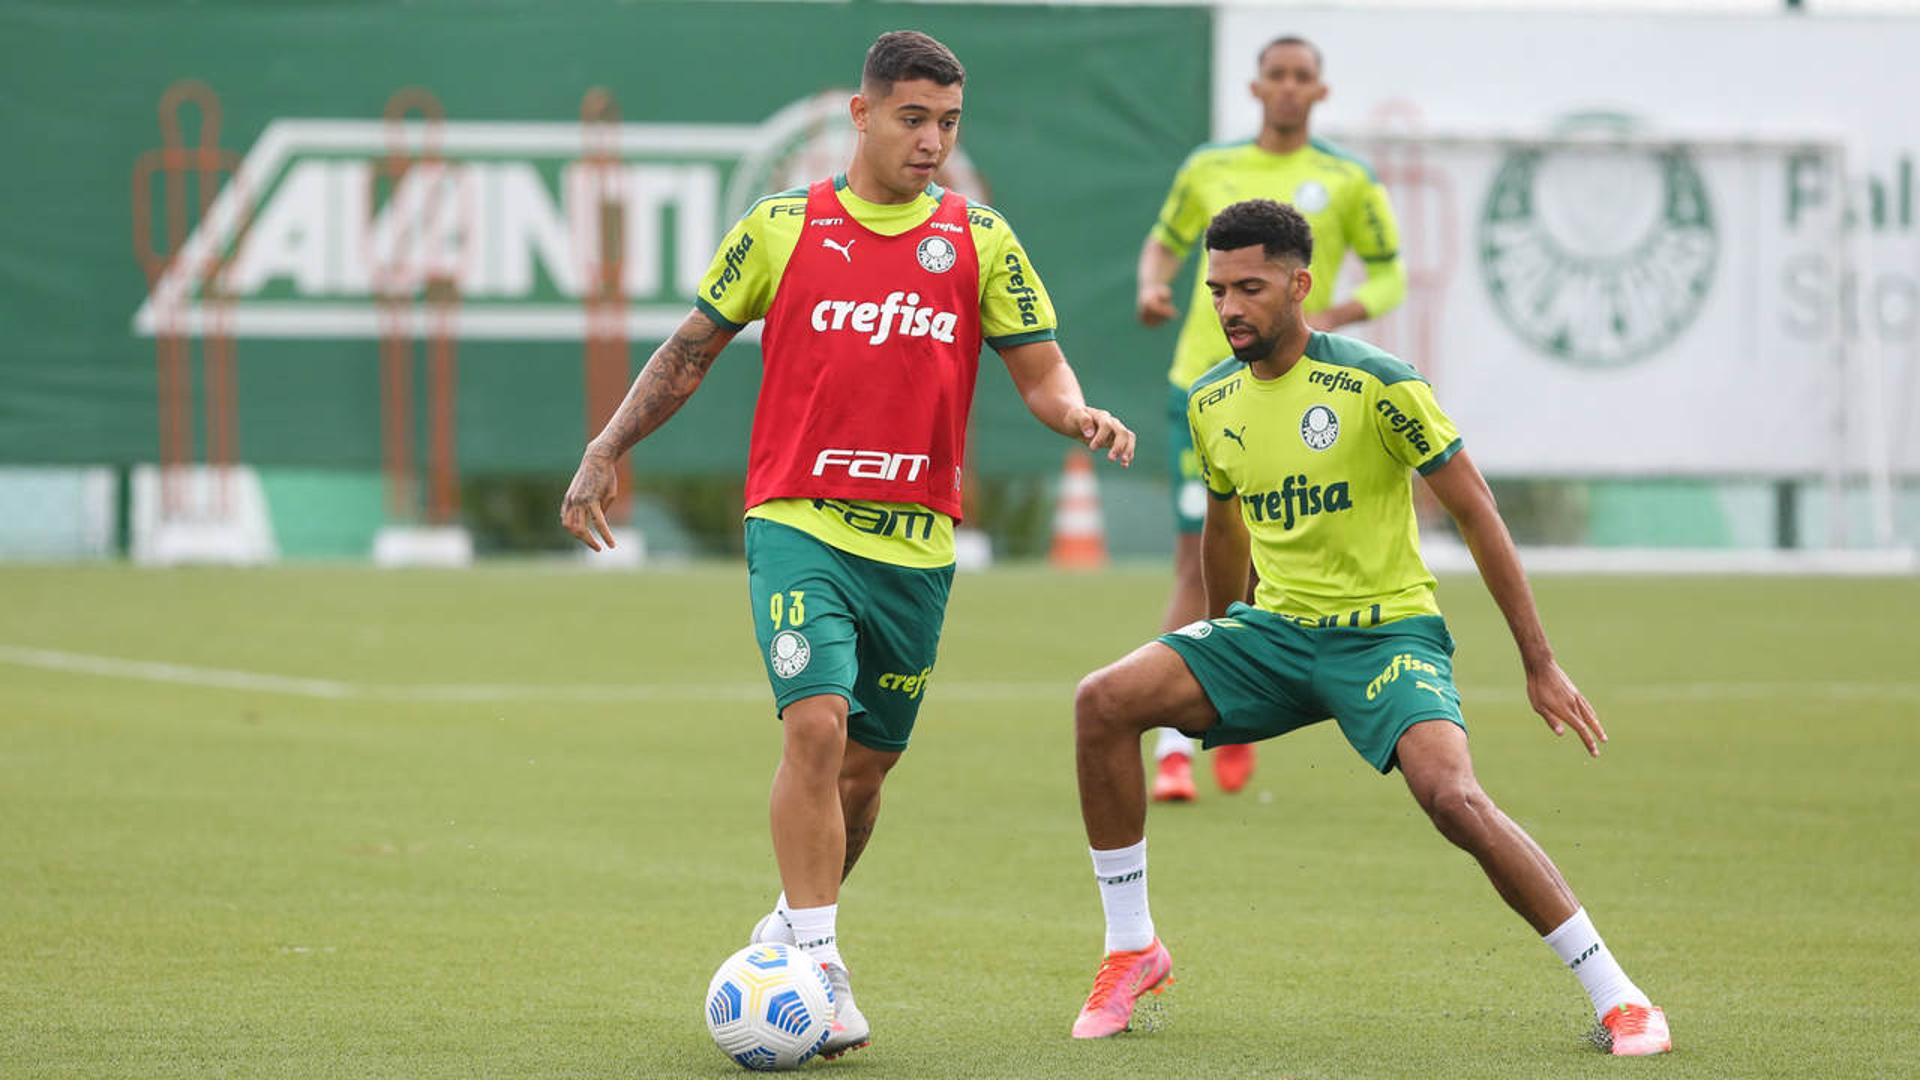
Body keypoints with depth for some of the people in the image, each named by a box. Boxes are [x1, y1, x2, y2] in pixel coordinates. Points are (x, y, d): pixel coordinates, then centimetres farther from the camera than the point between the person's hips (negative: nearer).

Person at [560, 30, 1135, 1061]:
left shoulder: (978, 240, 6)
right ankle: (820, 969, -19)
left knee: (865, 763, 10)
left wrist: (1079, 414, -16)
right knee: (816, 723, -21)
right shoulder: (781, 228, 2)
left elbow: (1039, 371, 7)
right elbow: (692, 347, 11)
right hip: (799, 522, -3)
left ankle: (795, 921, 35)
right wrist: (606, 449, 5)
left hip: (917, 545, 3)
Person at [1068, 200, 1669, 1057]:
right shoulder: (1211, 404, 4)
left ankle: (1616, 997, -17)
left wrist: (1540, 664, -9)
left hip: (1386, 632, -6)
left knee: (1452, 797, -29)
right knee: (1103, 703, -14)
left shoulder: (1375, 385, -14)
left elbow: (1475, 512, -9)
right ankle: (1132, 953, -2)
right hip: (1273, 628, 6)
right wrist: (1221, 658, 32)